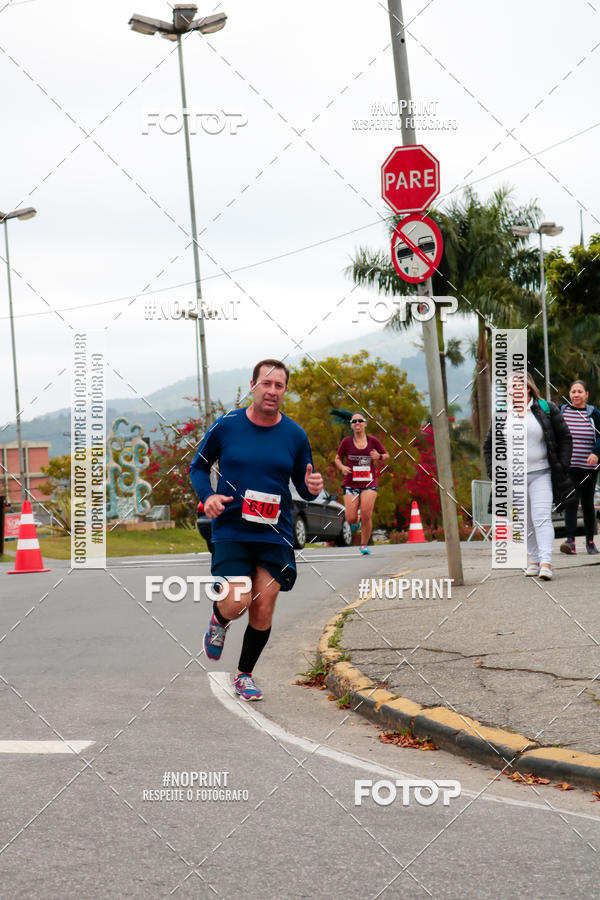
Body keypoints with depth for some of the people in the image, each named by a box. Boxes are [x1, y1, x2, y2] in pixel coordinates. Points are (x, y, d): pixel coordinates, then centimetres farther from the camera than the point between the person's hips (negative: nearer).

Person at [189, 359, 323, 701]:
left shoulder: (295, 435, 2)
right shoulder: (226, 426, -2)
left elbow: (303, 485, 11)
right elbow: (198, 466, 10)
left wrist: (312, 487, -13)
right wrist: (207, 496, -9)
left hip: (275, 535, 2)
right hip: (231, 531, -2)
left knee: (263, 611, 1)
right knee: (236, 604, -15)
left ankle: (245, 674, 23)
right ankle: (218, 620, 23)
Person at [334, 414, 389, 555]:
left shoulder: (373, 441, 3)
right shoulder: (346, 442, 2)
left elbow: (386, 455, 14)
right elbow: (337, 459, 12)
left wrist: (379, 457, -9)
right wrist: (342, 467, -10)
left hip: (369, 483, 0)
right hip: (351, 484, 0)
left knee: (366, 515, -14)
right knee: (351, 519, -9)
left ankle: (364, 545, 5)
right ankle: (356, 517, 31)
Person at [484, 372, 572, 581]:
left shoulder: (547, 409, 0)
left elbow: (564, 438, 6)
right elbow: (489, 446, 14)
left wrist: (561, 467, -2)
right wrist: (494, 473, 3)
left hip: (541, 474, -3)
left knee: (542, 517, -15)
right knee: (525, 522, 7)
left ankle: (546, 562, -23)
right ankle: (533, 560, 19)